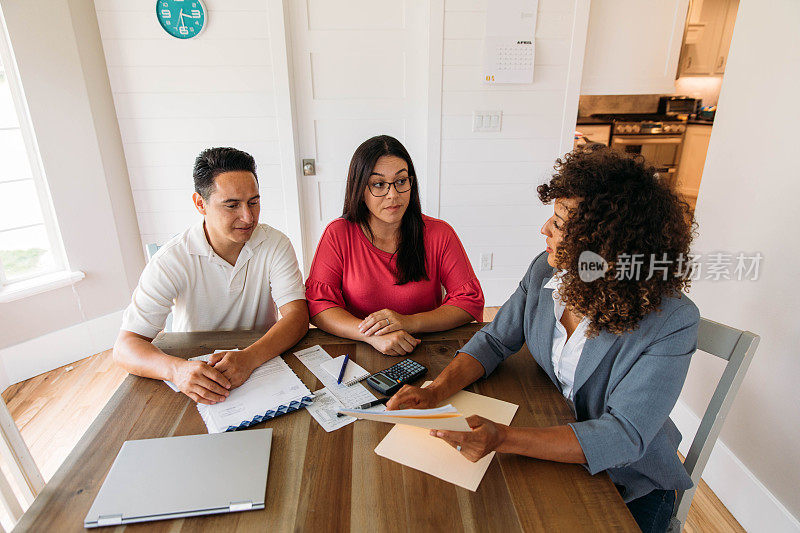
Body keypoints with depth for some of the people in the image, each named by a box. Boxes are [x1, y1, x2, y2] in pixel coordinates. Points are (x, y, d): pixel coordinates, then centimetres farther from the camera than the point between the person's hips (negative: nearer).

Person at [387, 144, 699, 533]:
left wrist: (502, 439, -42)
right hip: (553, 439, 4)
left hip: (633, 485, -3)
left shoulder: (671, 323, -27)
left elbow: (624, 437, -30)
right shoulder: (546, 271, -13)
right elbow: (495, 341, -5)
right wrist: (435, 392, -21)